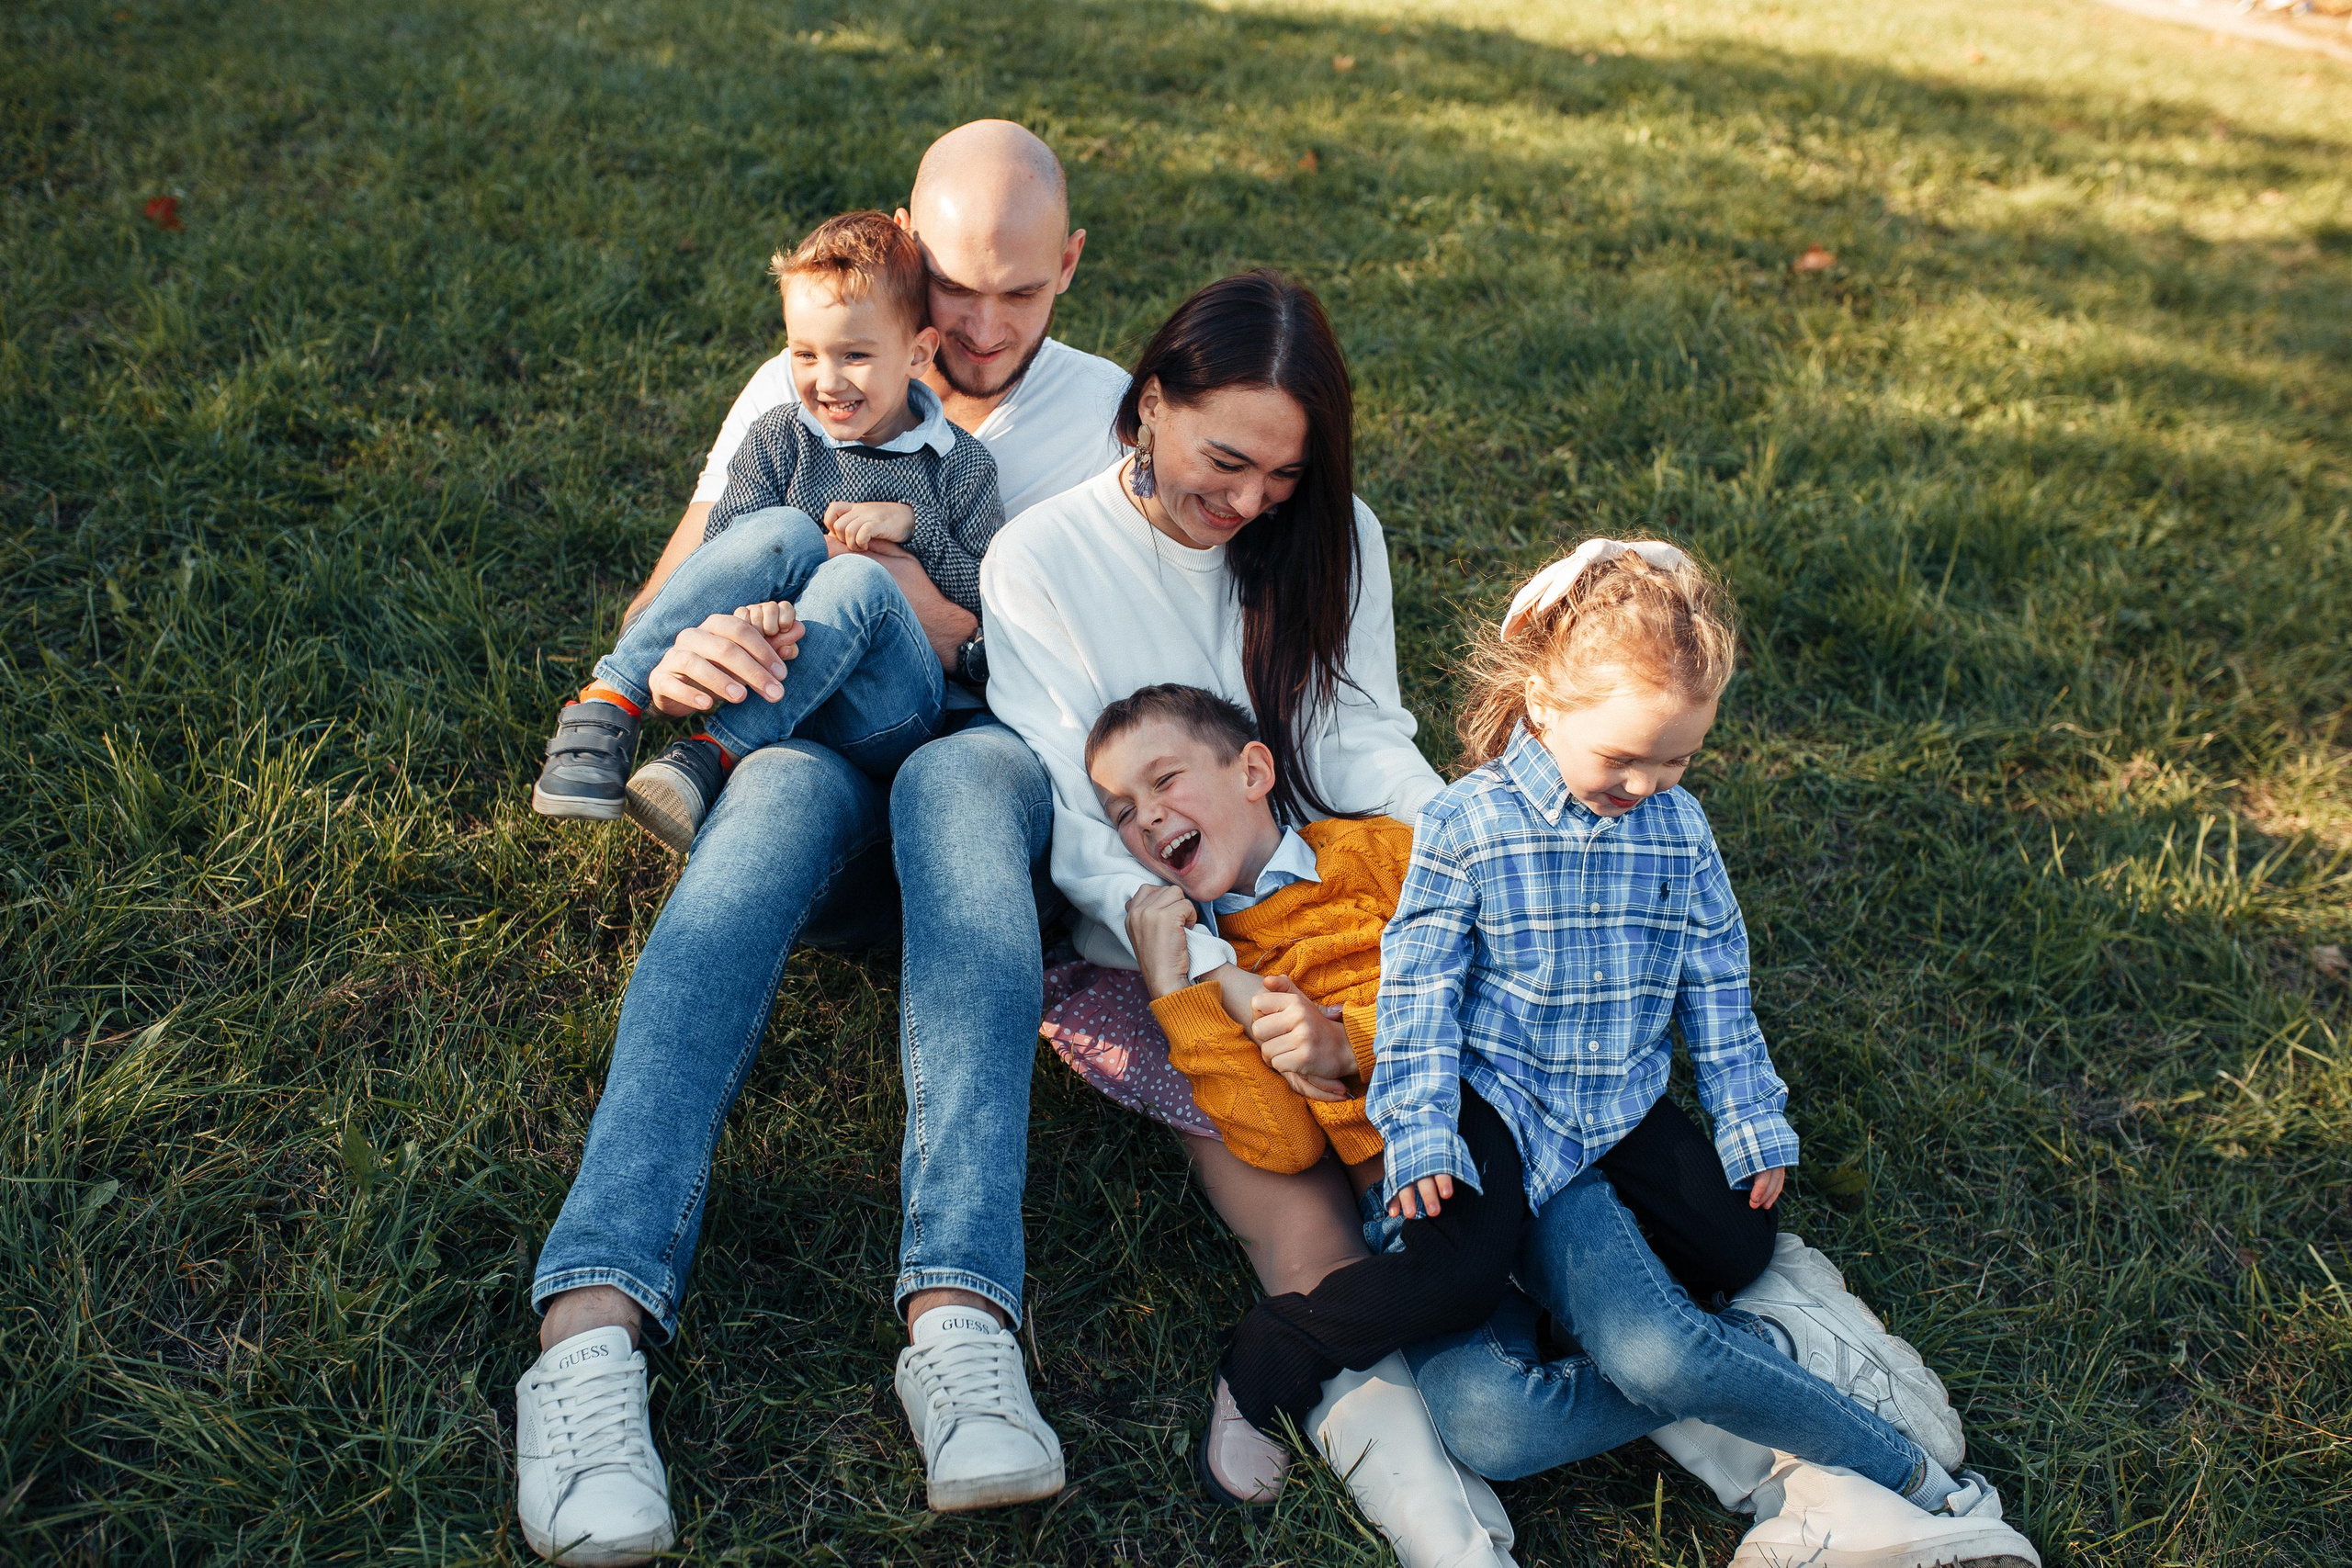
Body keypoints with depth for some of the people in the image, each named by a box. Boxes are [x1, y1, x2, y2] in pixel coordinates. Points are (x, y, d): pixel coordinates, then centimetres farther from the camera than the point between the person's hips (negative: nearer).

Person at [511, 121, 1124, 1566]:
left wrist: (963, 631, -13)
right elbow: (652, 630, 6)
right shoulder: (799, 395, 11)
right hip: (811, 751, 1)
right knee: (786, 783, -38)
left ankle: (961, 1314, -54)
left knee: (961, 776, -38)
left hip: (994, 766, 0)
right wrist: (688, 661, -20)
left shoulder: (1113, 418, 11)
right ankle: (595, 1324, -51)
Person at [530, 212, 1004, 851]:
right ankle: (610, 701, -28)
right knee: (784, 532, -27)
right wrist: (750, 613, -28)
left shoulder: (960, 465, 5)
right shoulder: (776, 440, 7)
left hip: (888, 720, -1)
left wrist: (914, 525, -10)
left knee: (855, 581, -32)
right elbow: (722, 550, -4)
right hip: (767, 678, 1)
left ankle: (714, 753, -31)